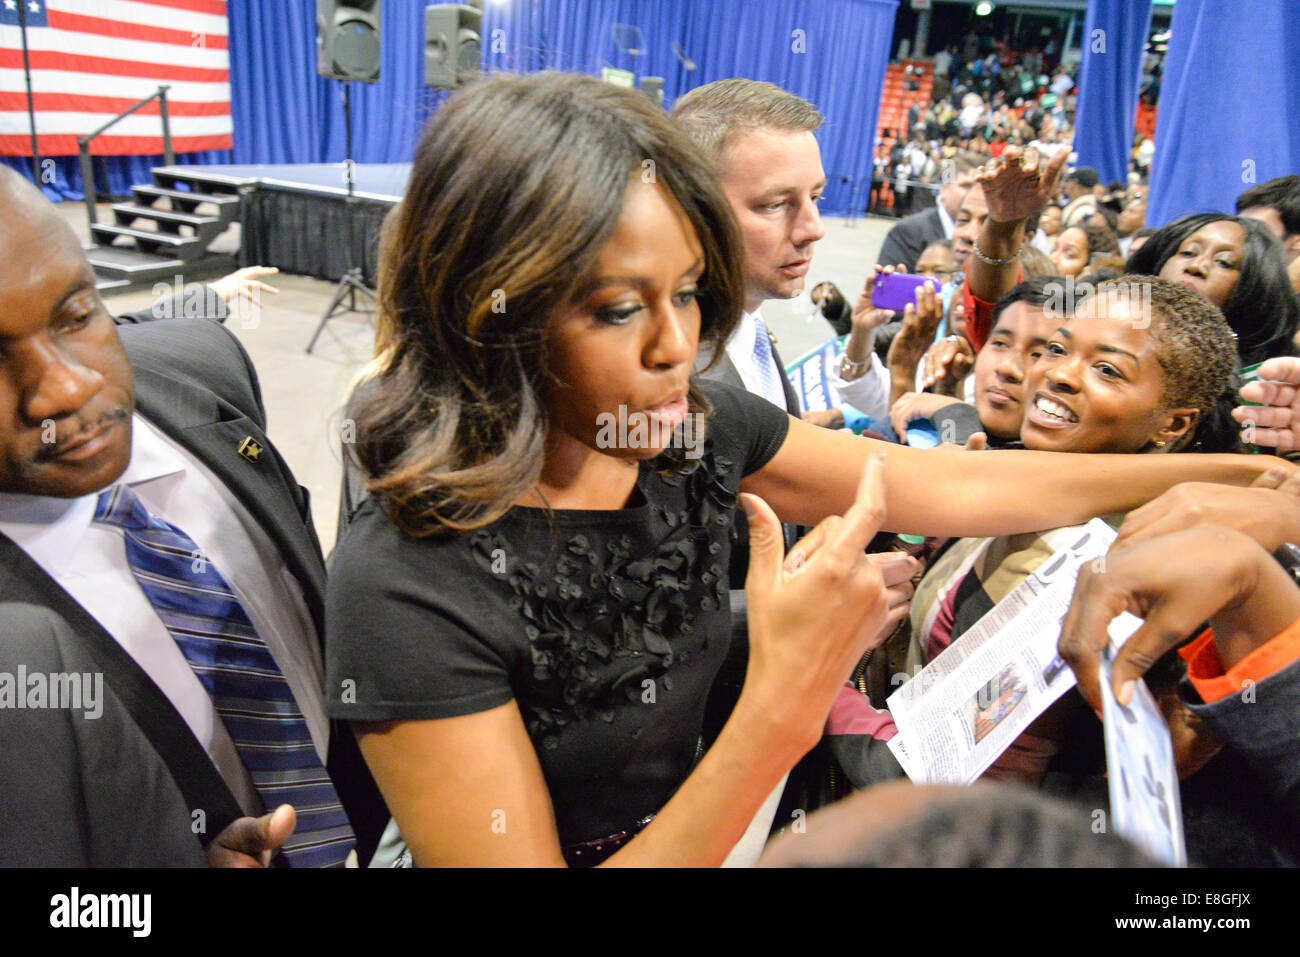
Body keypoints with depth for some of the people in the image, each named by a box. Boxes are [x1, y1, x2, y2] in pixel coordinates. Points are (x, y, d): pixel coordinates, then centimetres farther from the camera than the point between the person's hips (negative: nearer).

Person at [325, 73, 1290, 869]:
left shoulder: (698, 427, -12)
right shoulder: (407, 582, -28)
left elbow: (958, 489, -4)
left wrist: (1232, 472, 2)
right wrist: (778, 708, -36)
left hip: (695, 833, 4)